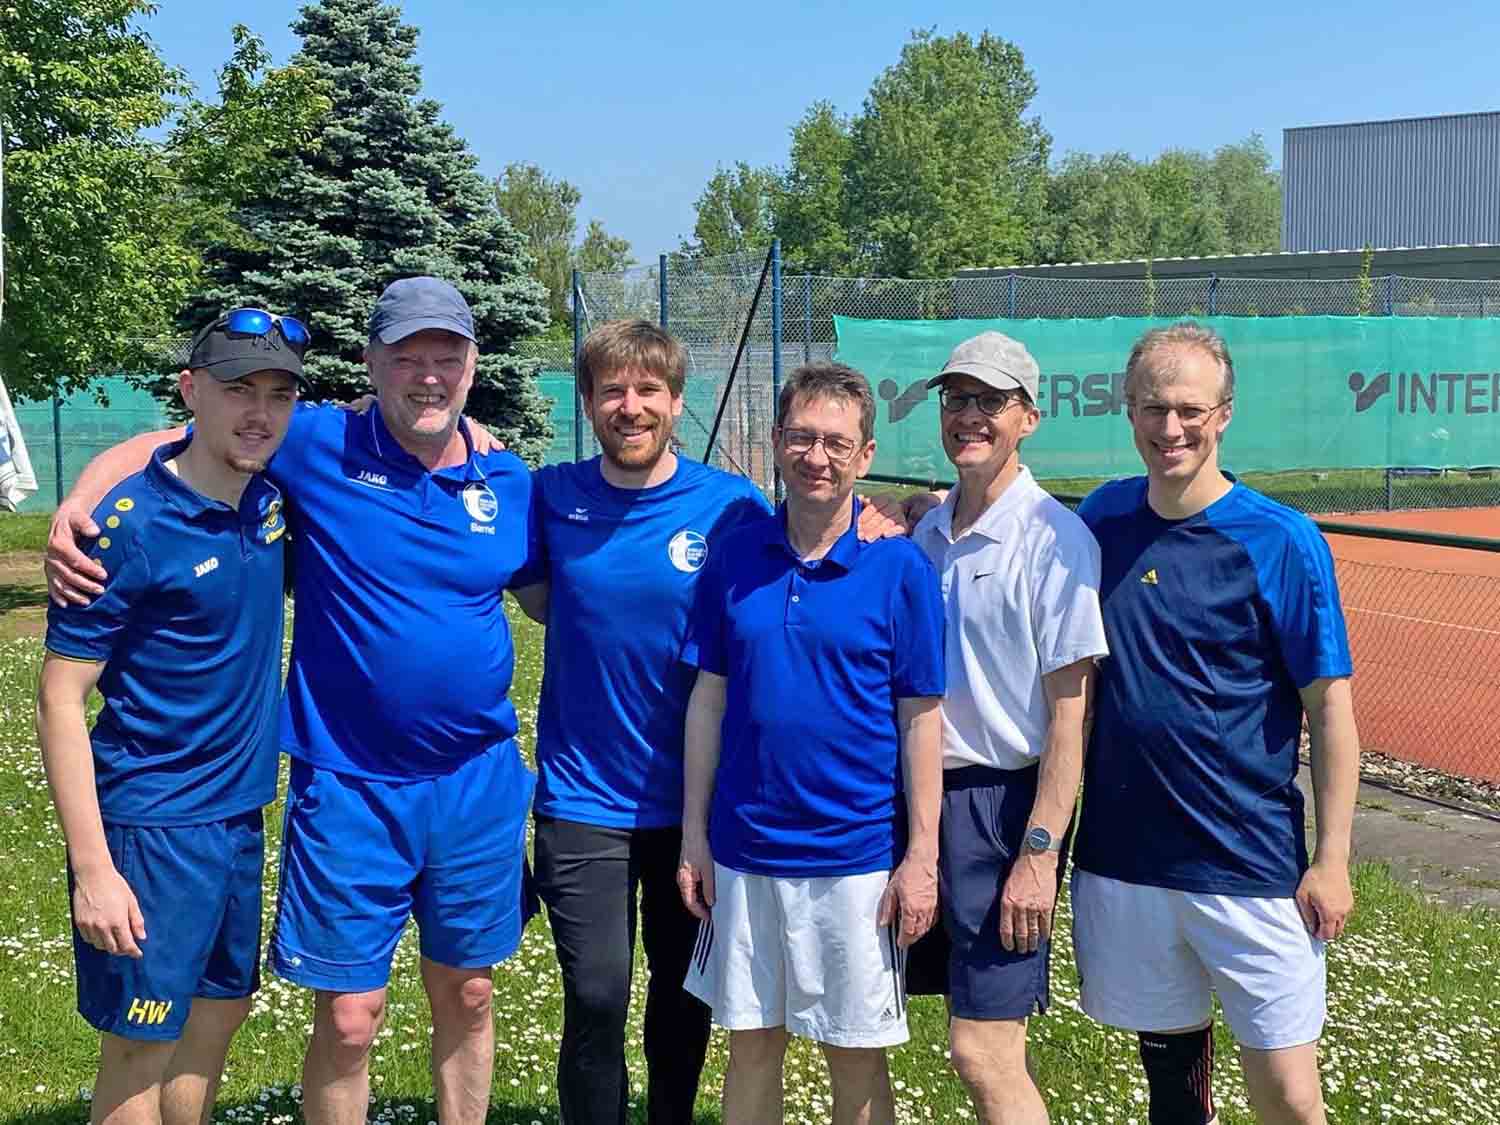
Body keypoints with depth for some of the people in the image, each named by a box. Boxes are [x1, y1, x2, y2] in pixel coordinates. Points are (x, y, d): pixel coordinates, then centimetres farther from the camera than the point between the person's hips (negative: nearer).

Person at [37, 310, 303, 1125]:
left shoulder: (269, 492, -1)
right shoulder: (131, 527, -19)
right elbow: (60, 699, -17)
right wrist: (91, 868, -21)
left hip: (239, 812, 7)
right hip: (151, 827, -7)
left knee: (219, 1012, 19)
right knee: (141, 1052, 3)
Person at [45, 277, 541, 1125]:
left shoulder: (507, 481, 1)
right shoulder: (318, 447, -8)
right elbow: (158, 448, -4)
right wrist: (76, 507, -20)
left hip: (480, 784, 3)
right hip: (350, 790, -3)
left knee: (467, 997, 17)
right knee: (349, 1017, 3)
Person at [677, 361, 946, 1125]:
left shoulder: (900, 569, -7)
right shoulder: (735, 558, 1)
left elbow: (920, 719, -5)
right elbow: (708, 699, 6)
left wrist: (922, 857, -7)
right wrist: (694, 834, 4)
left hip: (857, 856, -2)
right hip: (743, 851, 3)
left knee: (856, 1060, 9)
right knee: (750, 1045, 14)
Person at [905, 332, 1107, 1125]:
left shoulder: (1054, 538, -11)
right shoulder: (926, 534, 9)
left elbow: (1069, 711, -13)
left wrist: (1039, 851, -17)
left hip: (1004, 801, -6)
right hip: (926, 790, 7)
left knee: (983, 1054, -6)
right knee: (980, 1044, 13)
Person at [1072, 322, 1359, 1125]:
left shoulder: (1281, 542, -9)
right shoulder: (1103, 516, 3)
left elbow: (1330, 709, -6)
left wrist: (1332, 858, -8)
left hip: (1250, 866, -4)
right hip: (1118, 857, 4)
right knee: (1166, 1055, 16)